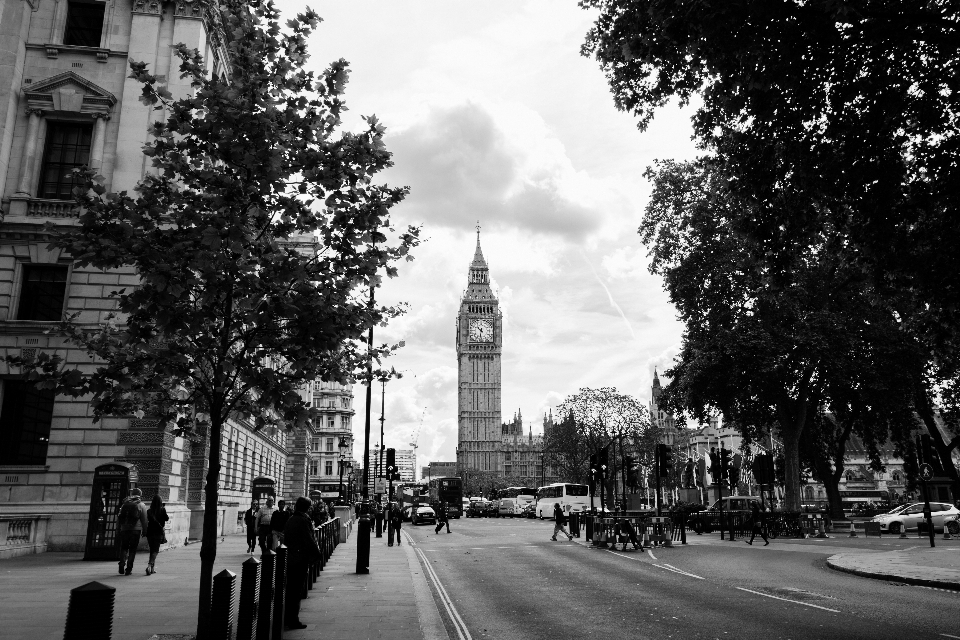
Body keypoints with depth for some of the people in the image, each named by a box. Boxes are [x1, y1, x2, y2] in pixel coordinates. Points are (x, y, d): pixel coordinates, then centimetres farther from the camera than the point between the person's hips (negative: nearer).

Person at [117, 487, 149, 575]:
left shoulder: (124, 504, 9)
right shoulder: (141, 505, 1)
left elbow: (119, 517, 9)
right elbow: (144, 520, -2)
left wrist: (118, 528, 14)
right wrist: (145, 531, 4)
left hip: (124, 529, 3)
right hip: (135, 529, -2)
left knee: (124, 548, 14)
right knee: (132, 550, 3)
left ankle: (121, 566, 1)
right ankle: (129, 569, 2)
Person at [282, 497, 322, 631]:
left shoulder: (290, 519, 7)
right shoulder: (303, 520, -18)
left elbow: (286, 538, 14)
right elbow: (309, 541, -20)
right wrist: (317, 554, -9)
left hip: (289, 558, 8)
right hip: (300, 559, -8)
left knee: (289, 589, 17)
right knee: (297, 591, -1)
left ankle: (287, 617, 27)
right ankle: (293, 620, 3)